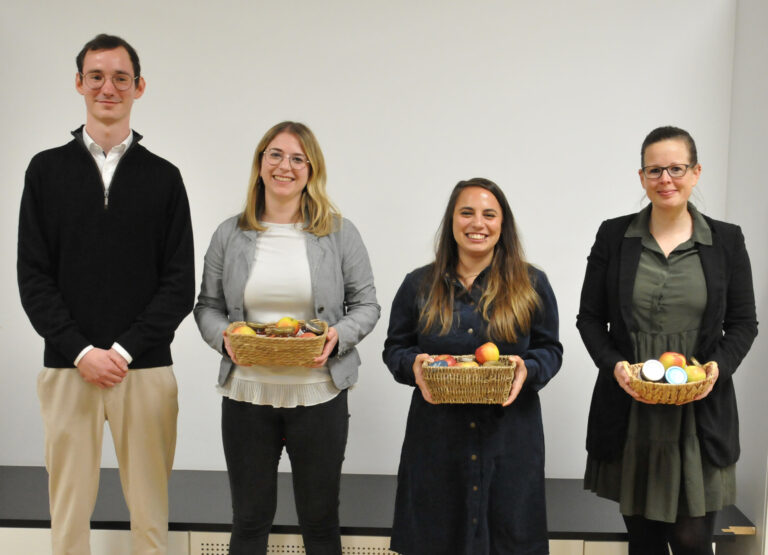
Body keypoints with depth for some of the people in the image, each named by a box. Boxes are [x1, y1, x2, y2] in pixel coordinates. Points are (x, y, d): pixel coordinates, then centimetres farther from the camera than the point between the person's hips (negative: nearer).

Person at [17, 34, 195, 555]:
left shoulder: (163, 177, 6)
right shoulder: (47, 170, 7)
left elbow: (180, 283, 1)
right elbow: (34, 277, 2)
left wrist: (124, 350, -10)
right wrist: (82, 352, -9)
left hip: (146, 368, 0)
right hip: (68, 367, 0)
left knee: (150, 510, 6)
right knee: (69, 507, 6)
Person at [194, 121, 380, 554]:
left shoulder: (340, 233, 1)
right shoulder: (230, 235, 5)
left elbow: (366, 305, 3)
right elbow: (207, 306, 10)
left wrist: (338, 337, -16)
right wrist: (223, 336, -11)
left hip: (318, 396, -1)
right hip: (247, 394, 1)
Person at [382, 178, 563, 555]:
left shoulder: (532, 284, 3)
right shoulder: (419, 285, 5)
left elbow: (550, 350, 8)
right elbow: (395, 347, 11)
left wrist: (527, 369, -13)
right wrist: (414, 365, -11)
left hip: (509, 439, 0)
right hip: (436, 439, 1)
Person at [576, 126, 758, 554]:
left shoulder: (726, 241, 3)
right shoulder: (613, 237, 3)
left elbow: (743, 323, 7)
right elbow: (590, 317, 5)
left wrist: (719, 366, -12)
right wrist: (613, 365, -12)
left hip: (699, 414, 0)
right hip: (630, 415, 1)